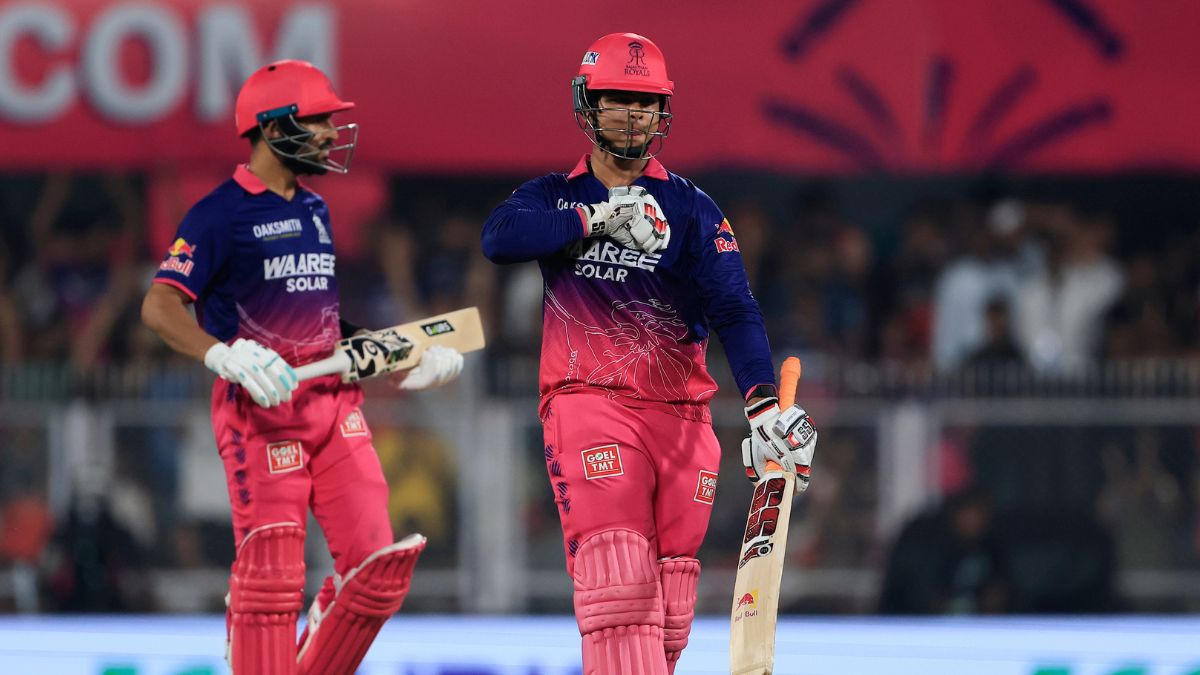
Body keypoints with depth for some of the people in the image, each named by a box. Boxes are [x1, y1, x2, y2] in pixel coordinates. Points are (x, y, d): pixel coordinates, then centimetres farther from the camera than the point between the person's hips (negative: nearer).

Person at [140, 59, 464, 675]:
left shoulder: (315, 211, 19)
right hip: (260, 410, -7)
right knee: (270, 572, -10)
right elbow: (159, 306, -16)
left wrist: (400, 365, 18)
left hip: (334, 402, 7)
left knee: (378, 566, -2)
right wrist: (224, 356, -32)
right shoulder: (221, 213, -6)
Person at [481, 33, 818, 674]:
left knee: (668, 608, 2)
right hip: (587, 401, -3)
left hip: (680, 412, 3)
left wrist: (764, 403, -16)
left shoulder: (689, 207, 11)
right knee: (616, 579, -21)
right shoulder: (554, 197, 12)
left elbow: (734, 308, -1)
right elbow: (498, 237, -11)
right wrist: (599, 220, -13)